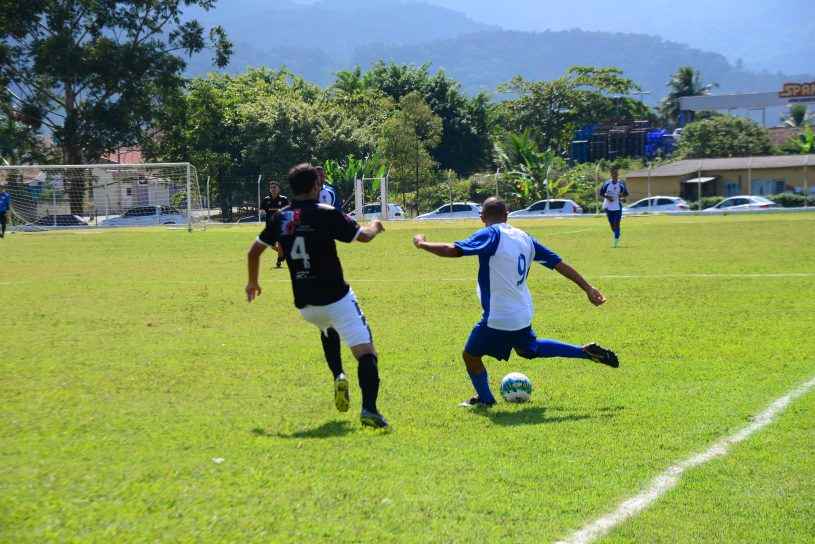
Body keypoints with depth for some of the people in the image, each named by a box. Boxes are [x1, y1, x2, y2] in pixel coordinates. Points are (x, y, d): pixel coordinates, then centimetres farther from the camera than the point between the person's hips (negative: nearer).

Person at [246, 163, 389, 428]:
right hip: (336, 298, -6)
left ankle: (338, 376, 15)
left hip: (304, 304, 6)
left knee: (328, 331, 38)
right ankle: (369, 409, -23)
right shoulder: (326, 214, -10)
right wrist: (375, 226, 19)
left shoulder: (280, 218, 6)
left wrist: (253, 282, 30)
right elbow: (363, 236, -4)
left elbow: (254, 250, 14)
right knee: (366, 352, -6)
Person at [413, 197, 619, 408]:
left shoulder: (491, 235, -15)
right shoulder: (523, 237, 6)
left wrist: (421, 244, -10)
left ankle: (485, 399, 25)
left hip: (498, 318, -8)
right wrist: (588, 288, 13)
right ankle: (586, 352, 28)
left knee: (471, 355, 12)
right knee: (528, 349, 33)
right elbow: (559, 264, 7)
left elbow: (454, 250, -26)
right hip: (523, 315, 8)